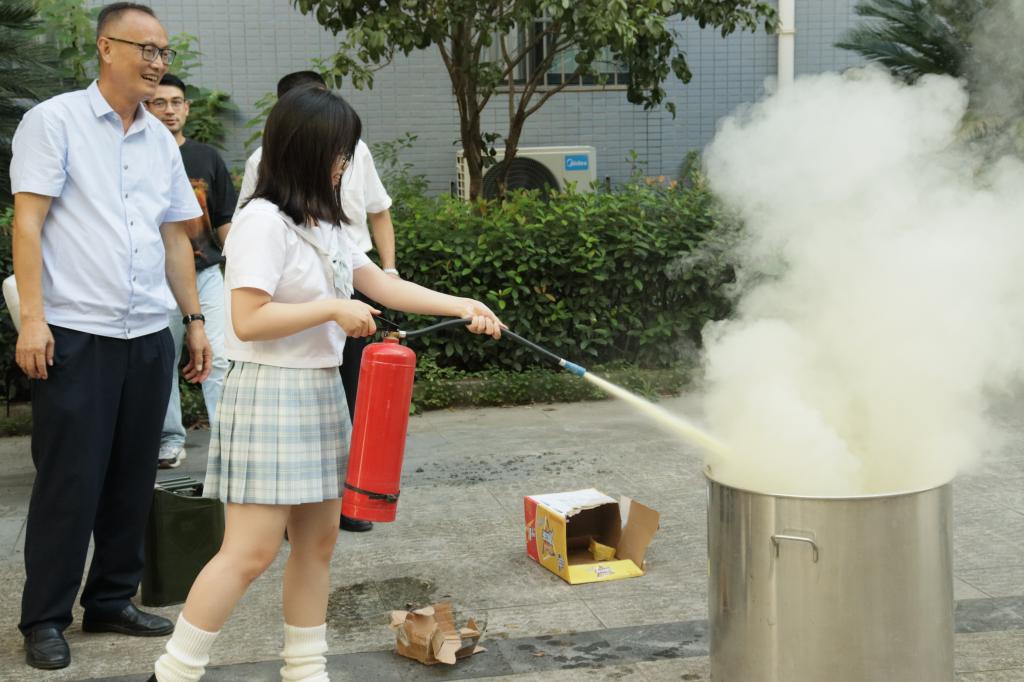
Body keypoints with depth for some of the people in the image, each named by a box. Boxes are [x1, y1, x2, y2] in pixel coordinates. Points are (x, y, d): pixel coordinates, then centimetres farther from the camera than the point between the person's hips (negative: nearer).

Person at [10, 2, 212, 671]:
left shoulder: (161, 140, 15)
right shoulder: (55, 121, -2)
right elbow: (28, 221, -8)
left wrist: (196, 320, 15)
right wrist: (32, 317, -16)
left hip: (150, 337, 6)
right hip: (75, 334, -5)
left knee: (132, 480, 10)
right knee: (69, 483, -1)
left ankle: (112, 600, 23)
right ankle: (45, 620, 11)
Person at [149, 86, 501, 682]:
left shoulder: (326, 225, 13)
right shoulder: (265, 220, -14)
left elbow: (385, 286, 19)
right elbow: (248, 320, -21)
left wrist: (463, 306, 13)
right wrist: (334, 309, -16)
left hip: (322, 393, 9)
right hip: (271, 395, -9)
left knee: (318, 541, 12)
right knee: (252, 550, -9)